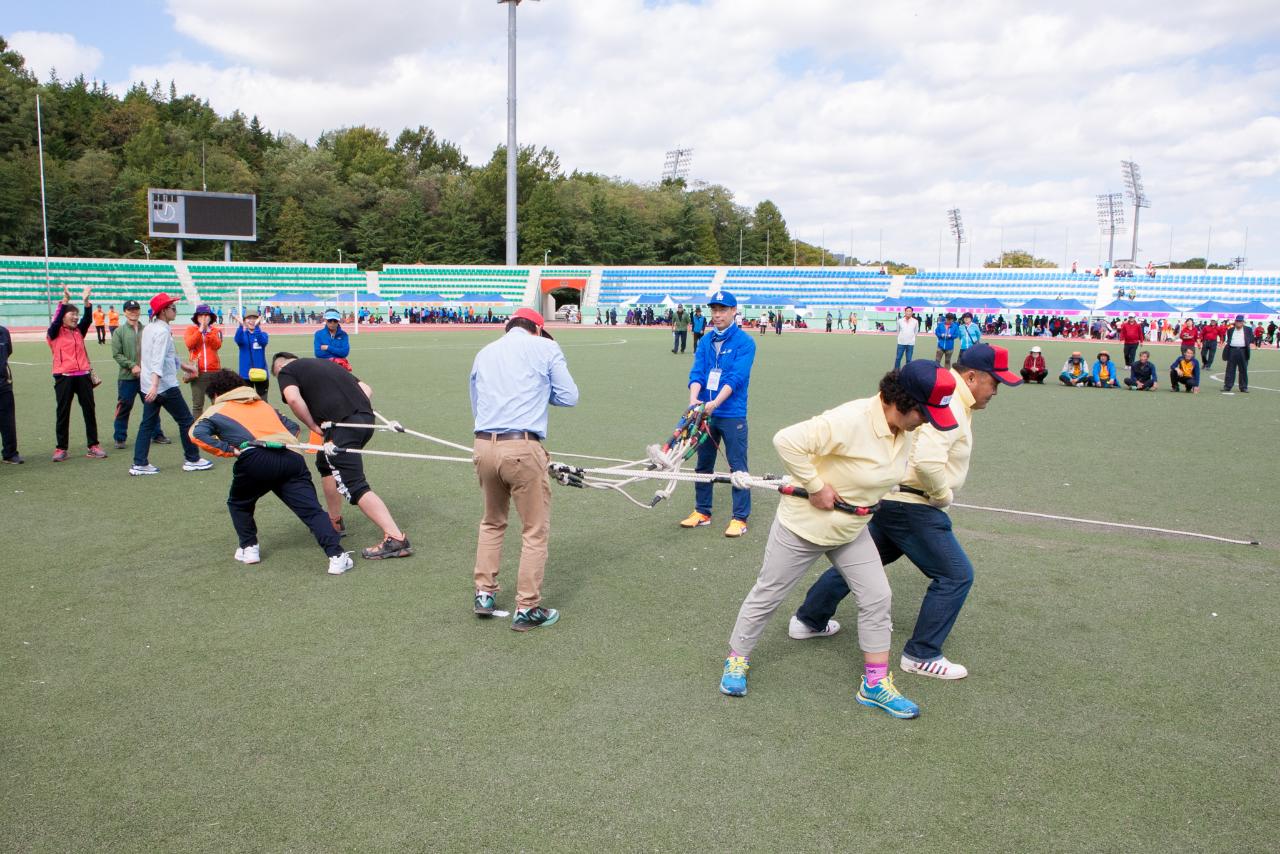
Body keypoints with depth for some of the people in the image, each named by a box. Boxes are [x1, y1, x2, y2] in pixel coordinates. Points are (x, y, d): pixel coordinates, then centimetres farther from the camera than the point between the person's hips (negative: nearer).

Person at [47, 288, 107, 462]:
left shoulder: (79, 331, 14)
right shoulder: (55, 333, 2)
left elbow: (88, 319, -2)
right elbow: (57, 319, -16)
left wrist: (86, 301, -15)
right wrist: (65, 300, -25)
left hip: (83, 376, 4)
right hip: (64, 377, -4)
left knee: (89, 411, 4)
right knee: (63, 413, 2)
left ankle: (93, 446, 11)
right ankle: (60, 449, 9)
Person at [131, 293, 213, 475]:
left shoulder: (148, 328, 13)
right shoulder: (163, 331, -15)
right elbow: (158, 360, -26)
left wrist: (182, 365, 36)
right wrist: (155, 385, -34)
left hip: (148, 386, 9)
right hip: (166, 385, -9)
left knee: (148, 423, 9)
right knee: (186, 420, 4)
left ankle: (139, 464, 6)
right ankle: (192, 460, 10)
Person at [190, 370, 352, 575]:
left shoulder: (216, 410, 23)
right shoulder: (263, 404, 36)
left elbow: (197, 434, 5)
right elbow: (293, 426, 33)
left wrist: (229, 450, 4)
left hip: (255, 459, -3)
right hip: (291, 457, 3)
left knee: (239, 503, 27)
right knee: (311, 509, -5)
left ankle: (249, 548, 23)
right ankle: (336, 556, -17)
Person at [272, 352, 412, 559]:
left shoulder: (285, 371, 13)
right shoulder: (327, 363, 31)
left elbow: (293, 398, -9)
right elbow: (366, 389, 24)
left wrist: (314, 426, 1)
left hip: (341, 424, -8)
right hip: (366, 418, 8)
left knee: (354, 486, -9)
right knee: (326, 464, 30)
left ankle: (395, 539, -19)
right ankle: (335, 522, 37)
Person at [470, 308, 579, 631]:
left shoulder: (483, 353, 19)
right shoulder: (546, 348, 6)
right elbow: (569, 397, 5)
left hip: (484, 446, 6)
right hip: (523, 449, -5)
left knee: (492, 522, 24)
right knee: (535, 531, 5)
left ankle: (484, 594, 28)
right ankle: (526, 609, 8)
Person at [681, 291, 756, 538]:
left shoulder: (744, 342, -7)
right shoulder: (706, 341, 9)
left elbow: (736, 377, -17)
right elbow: (697, 372, 0)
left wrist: (715, 402, -28)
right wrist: (694, 399, -19)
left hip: (732, 414, -5)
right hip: (704, 413, 6)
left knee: (737, 467, 0)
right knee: (703, 465, 14)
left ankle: (740, 518, 8)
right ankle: (702, 512, 26)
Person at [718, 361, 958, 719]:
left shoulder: (904, 429, -6)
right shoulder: (850, 421, -33)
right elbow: (786, 440, -37)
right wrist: (816, 486, -30)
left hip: (852, 530, 7)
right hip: (804, 525, -7)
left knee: (878, 598, 5)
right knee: (768, 595, 9)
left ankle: (876, 684, 19)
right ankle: (737, 659, 31)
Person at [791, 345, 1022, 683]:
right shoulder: (949, 405, -19)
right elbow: (927, 459, -32)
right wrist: (944, 494, -15)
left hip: (887, 498, 10)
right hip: (911, 506, -10)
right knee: (955, 575, 0)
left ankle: (808, 621, 33)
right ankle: (921, 656, 8)